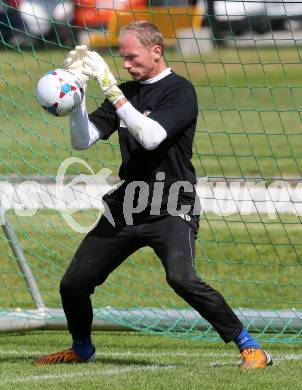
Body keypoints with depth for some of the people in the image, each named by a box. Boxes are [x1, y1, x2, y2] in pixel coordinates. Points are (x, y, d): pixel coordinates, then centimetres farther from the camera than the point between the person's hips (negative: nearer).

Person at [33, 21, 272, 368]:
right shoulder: (126, 92, 12)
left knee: (181, 278, -30)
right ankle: (82, 349, 33)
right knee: (73, 284, 5)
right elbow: (82, 140, 7)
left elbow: (151, 137, -23)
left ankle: (249, 347, -19)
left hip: (171, 210, -7)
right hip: (126, 208, 7)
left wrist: (111, 89, -25)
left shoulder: (180, 91, -7)